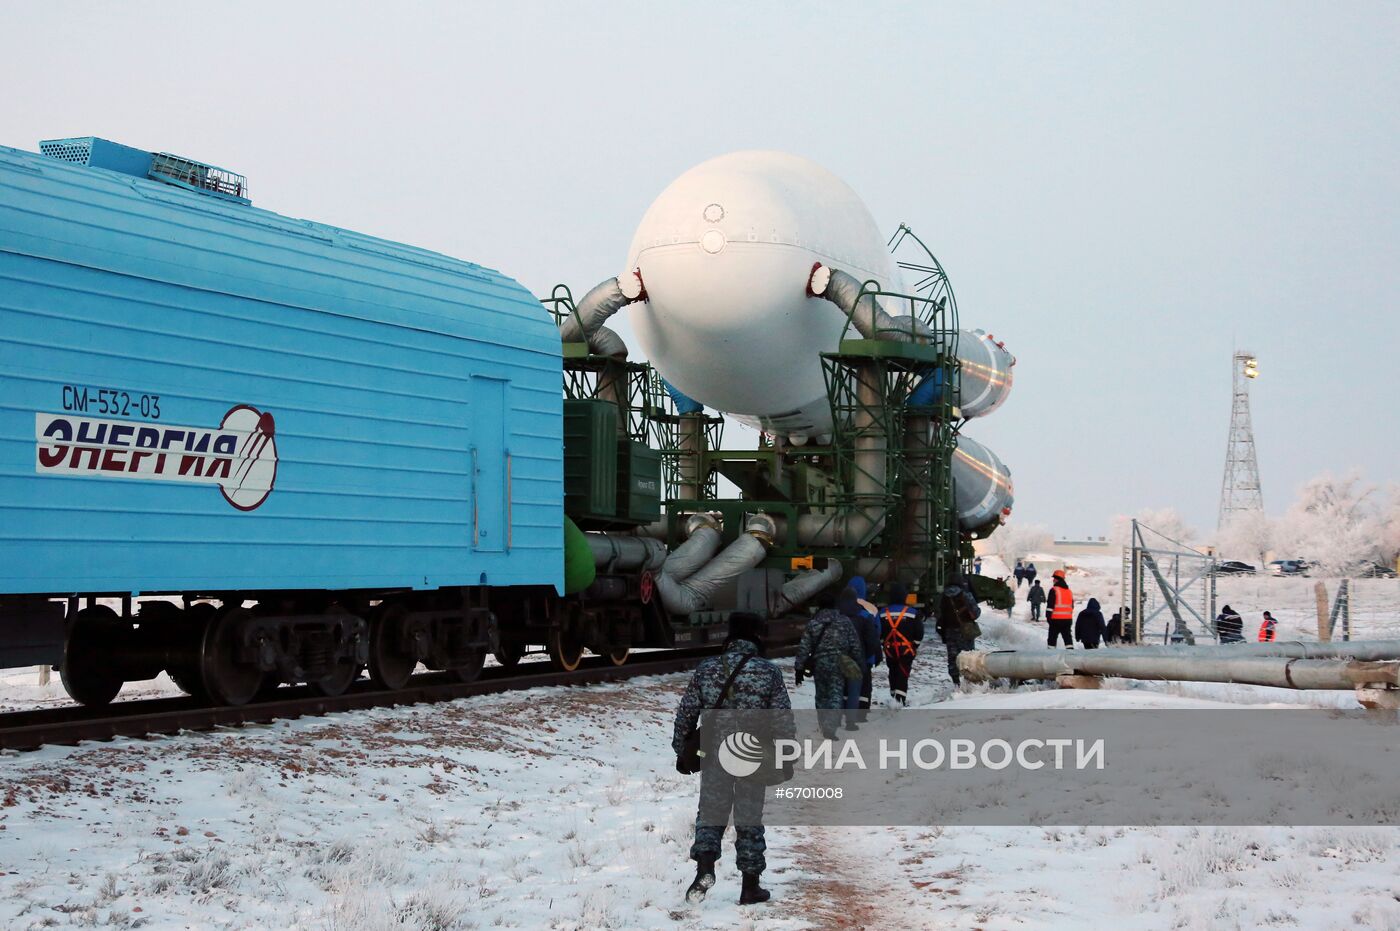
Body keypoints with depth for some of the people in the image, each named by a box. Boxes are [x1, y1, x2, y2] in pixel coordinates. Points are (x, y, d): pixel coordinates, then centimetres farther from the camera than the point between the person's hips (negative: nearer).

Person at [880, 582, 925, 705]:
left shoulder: (883, 612, -3)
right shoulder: (912, 612, -9)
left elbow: (879, 632, 1)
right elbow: (919, 632, -5)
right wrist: (915, 645, 11)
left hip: (889, 649, 3)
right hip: (906, 649, -3)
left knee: (893, 673, 19)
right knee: (903, 674, -1)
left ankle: (894, 697, 27)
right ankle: (901, 699, -12)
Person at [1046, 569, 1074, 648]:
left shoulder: (1054, 590, -8)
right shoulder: (1069, 591, 14)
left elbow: (1050, 605, -13)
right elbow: (1072, 606, 19)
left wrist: (1048, 616, -9)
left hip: (1056, 618, -6)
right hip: (1068, 618, 6)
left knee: (1052, 637, 2)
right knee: (1067, 636, 7)